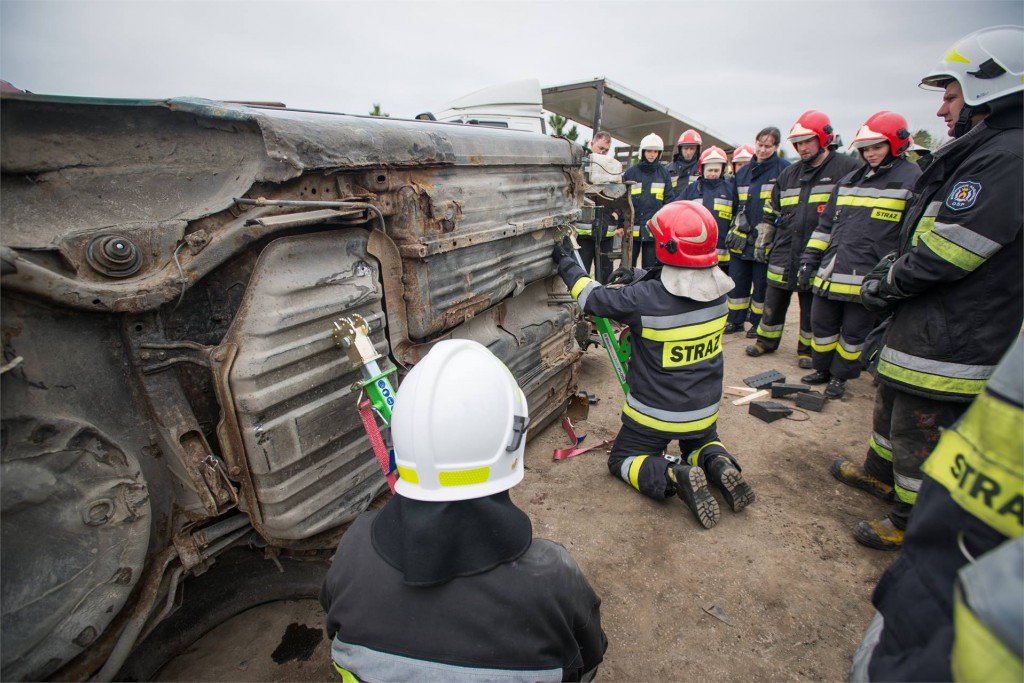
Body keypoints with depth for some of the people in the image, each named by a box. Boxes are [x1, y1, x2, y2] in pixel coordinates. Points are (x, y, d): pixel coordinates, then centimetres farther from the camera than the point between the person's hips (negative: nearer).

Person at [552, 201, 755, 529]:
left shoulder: (645, 299, -30)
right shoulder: (718, 291, -12)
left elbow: (593, 298, -15)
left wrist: (564, 262, -1)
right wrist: (640, 277, 6)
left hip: (655, 414, -5)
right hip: (704, 412, 6)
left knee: (621, 461, 18)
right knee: (703, 443, 37)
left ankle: (672, 476, -9)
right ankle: (718, 465, 3)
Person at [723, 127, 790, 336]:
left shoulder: (784, 169, -4)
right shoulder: (743, 172, 13)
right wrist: (739, 225, 10)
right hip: (741, 239, 5)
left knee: (761, 284, 5)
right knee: (737, 281, 10)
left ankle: (758, 323, 20)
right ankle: (736, 320, 24)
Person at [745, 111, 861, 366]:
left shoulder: (846, 169, -3)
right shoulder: (788, 174, 12)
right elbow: (771, 214, 17)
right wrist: (763, 243, 14)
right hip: (784, 254, 4)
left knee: (812, 306, 8)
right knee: (774, 301, 12)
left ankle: (808, 348, 23)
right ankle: (767, 340, 27)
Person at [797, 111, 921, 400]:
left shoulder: (912, 180, -3)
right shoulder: (848, 181, 15)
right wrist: (809, 260, 11)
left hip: (868, 279, -5)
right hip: (830, 273, 6)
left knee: (855, 331, 7)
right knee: (821, 323, 12)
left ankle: (841, 376, 24)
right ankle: (822, 369, 30)